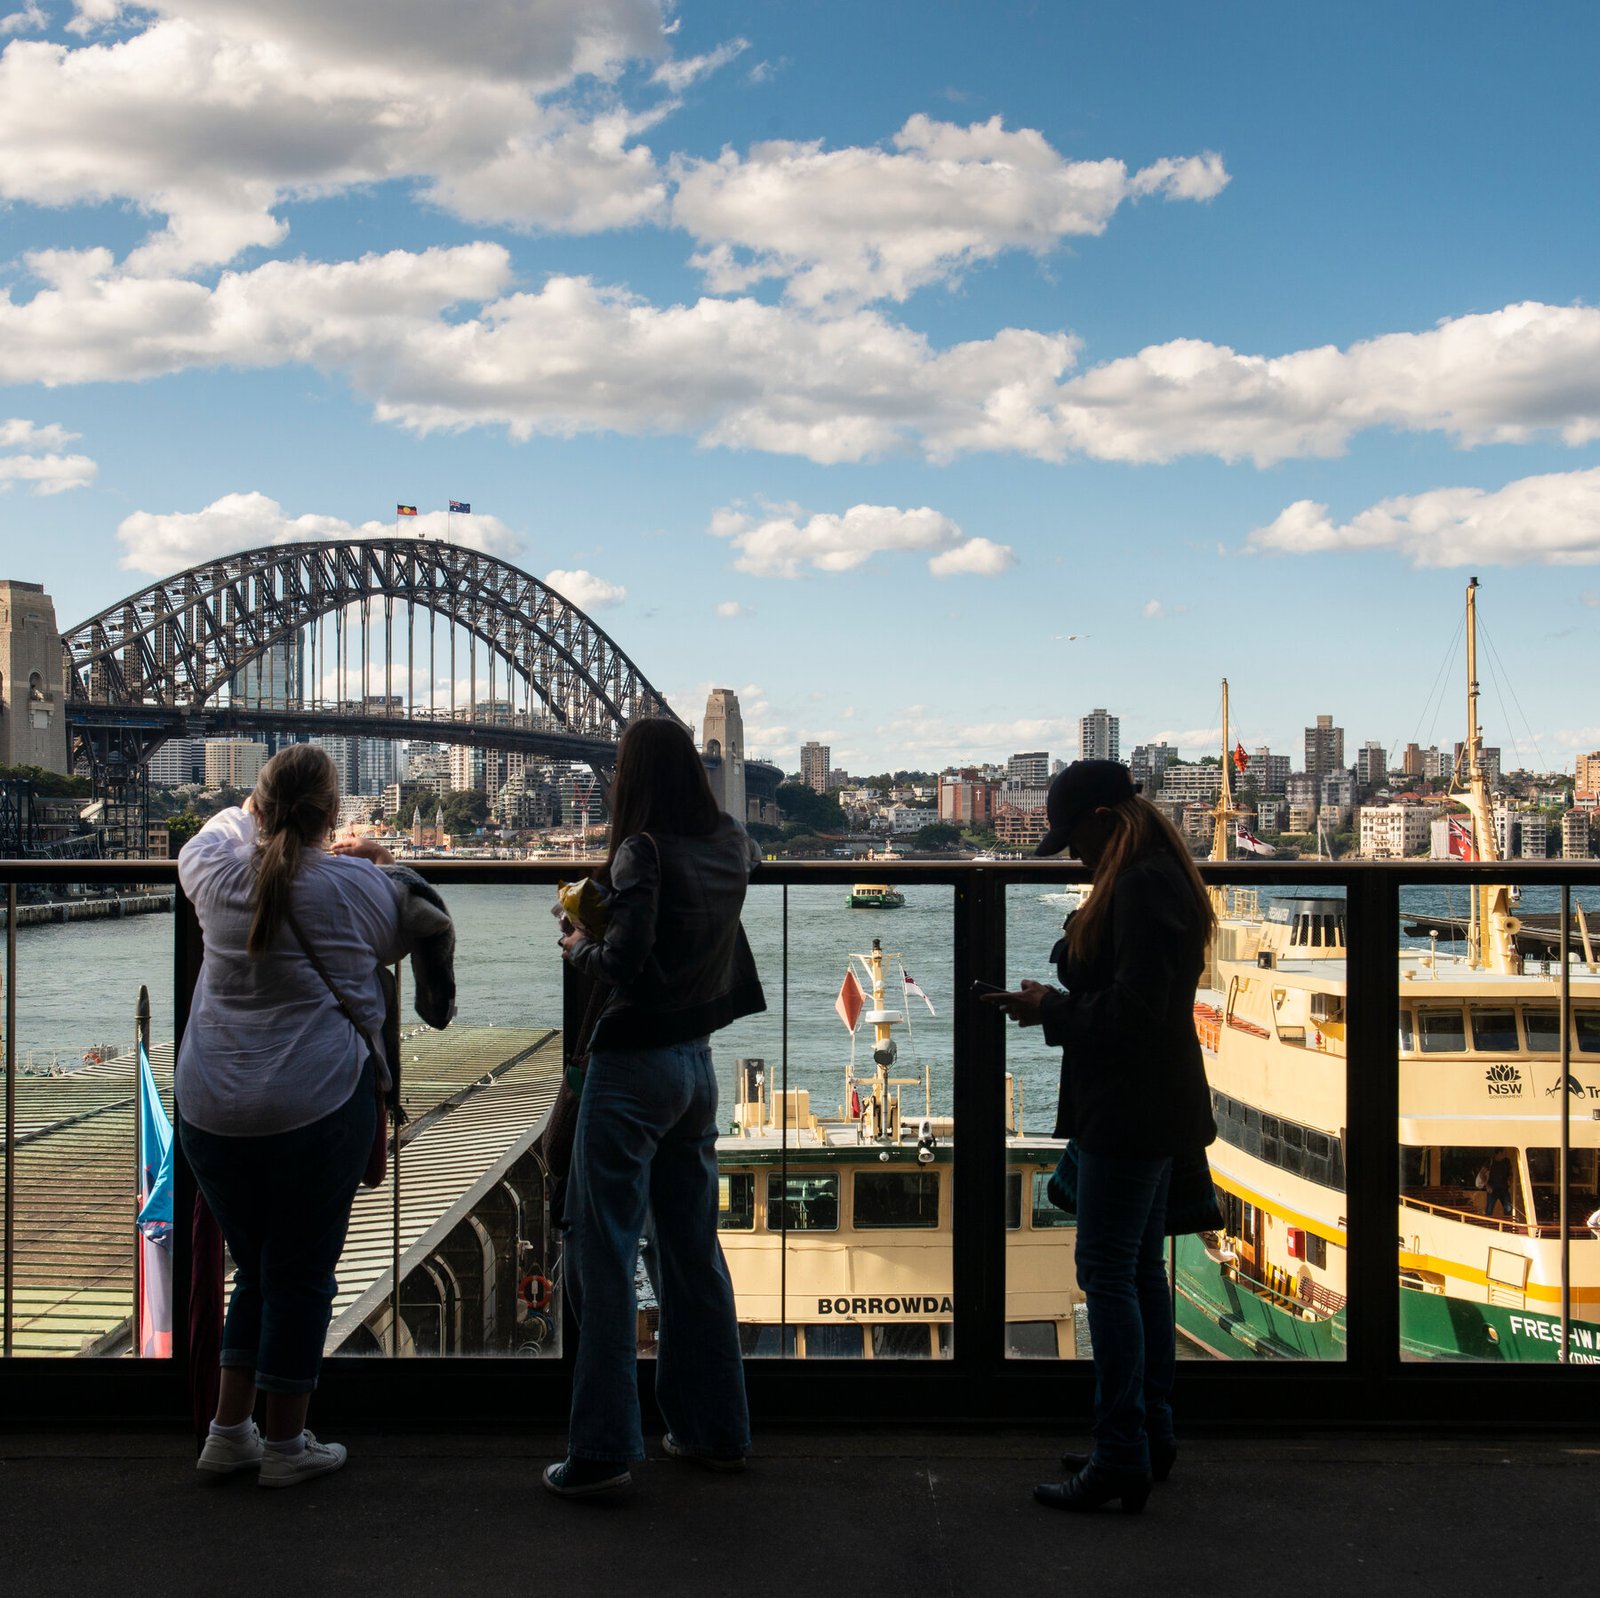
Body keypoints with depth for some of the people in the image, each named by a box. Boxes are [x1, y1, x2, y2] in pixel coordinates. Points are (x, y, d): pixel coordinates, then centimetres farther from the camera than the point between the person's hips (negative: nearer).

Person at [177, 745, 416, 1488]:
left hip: (209, 1109, 4)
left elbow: (200, 844, 28)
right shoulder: (355, 884, -5)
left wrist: (252, 813, 42)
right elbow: (392, 945, 15)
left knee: (256, 1271, 18)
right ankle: (283, 1445, 16)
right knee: (300, 1276, 7)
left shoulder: (219, 875, 3)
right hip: (319, 1103, -4)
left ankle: (229, 1433, 22)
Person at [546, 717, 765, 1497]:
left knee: (603, 1257, -1)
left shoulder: (644, 850, -16)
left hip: (633, 1065, -7)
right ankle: (716, 1430, 24)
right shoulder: (731, 846, 5)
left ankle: (602, 1451, 0)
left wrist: (580, 946, -3)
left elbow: (625, 960, -23)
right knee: (693, 1251, 16)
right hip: (696, 1062, 7)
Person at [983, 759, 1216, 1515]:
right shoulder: (1154, 878, 14)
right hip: (1147, 1108, 11)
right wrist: (1058, 1000, 8)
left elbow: (1134, 1010, -23)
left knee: (1108, 1274, -6)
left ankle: (1121, 1459, -2)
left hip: (1131, 1111, -11)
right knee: (1141, 1269, 16)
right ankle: (1150, 1437, 25)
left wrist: (1051, 1009, -10)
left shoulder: (1141, 887, -19)